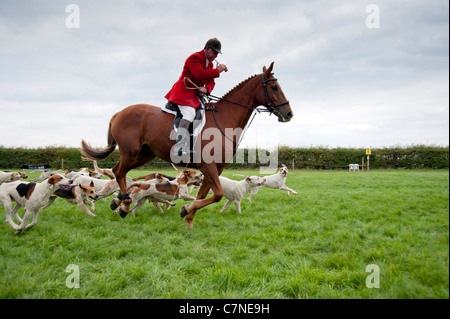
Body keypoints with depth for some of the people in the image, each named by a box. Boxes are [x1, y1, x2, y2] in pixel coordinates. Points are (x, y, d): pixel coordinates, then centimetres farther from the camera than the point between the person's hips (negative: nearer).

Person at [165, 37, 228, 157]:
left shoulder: (210, 64, 20)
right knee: (189, 113, -31)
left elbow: (211, 82, 16)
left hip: (196, 95, 10)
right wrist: (217, 71, -16)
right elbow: (200, 74, -24)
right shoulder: (195, 57, -8)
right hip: (184, 92, -10)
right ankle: (178, 148, -42)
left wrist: (206, 89, -8)